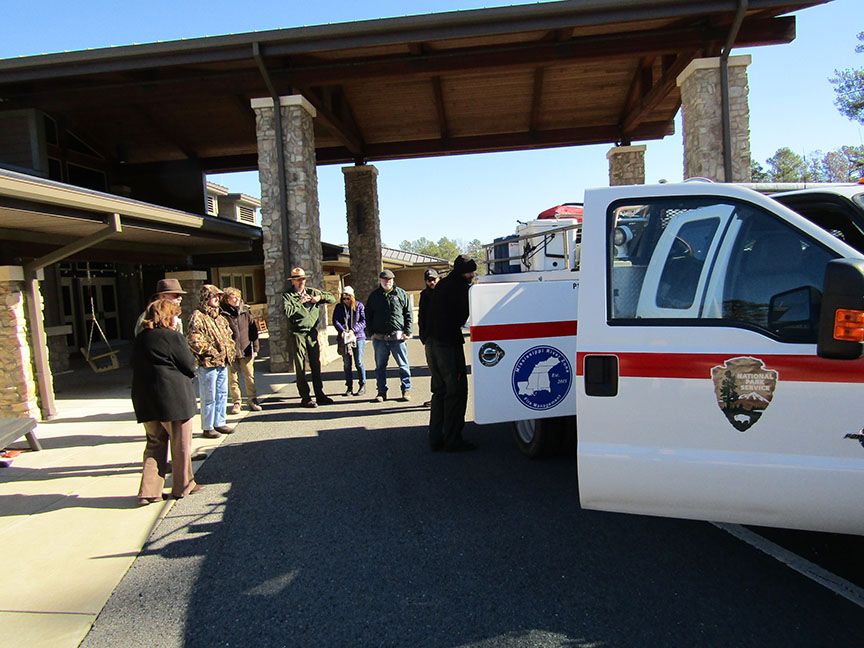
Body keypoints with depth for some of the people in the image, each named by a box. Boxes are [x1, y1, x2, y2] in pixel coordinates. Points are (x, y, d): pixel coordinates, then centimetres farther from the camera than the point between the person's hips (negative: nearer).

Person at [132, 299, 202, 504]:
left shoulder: (140, 339, 10)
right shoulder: (173, 337, -12)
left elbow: (139, 368, 16)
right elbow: (190, 367, -10)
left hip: (144, 399, 7)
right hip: (173, 397, -7)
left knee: (155, 443, 14)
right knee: (181, 443, 8)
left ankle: (149, 491, 10)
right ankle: (182, 486, 19)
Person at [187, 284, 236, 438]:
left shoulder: (218, 317, 16)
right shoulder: (198, 316, -11)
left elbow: (228, 334, 26)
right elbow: (193, 339, -20)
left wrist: (229, 351, 13)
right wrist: (210, 351, -16)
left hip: (223, 362, 8)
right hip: (208, 364, -8)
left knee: (222, 394, 15)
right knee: (209, 397, -1)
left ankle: (219, 423, 26)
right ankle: (208, 427, 9)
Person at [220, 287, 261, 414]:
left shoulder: (246, 311, 5)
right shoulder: (223, 314, -4)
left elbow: (253, 330, 8)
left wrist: (255, 348, 4)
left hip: (246, 350, 2)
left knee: (250, 377, 6)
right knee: (233, 378, 4)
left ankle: (252, 401, 17)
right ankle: (236, 402, 15)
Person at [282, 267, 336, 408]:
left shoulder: (312, 292, 12)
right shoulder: (287, 295, 0)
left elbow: (332, 299, 14)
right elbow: (287, 311, -17)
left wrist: (319, 297, -2)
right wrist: (300, 302, -13)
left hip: (312, 332, 4)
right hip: (297, 334, -4)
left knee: (316, 364, 8)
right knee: (300, 367, -1)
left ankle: (320, 395, 16)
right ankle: (305, 398, 5)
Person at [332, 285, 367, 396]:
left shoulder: (359, 306, 2)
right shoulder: (339, 307, 7)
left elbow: (364, 321, -4)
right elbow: (335, 321, -3)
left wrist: (353, 330, -17)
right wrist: (342, 330, -20)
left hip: (358, 337, -2)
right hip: (344, 338, 2)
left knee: (359, 362, -2)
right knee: (346, 364, 4)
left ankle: (362, 386, 8)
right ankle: (349, 387, 13)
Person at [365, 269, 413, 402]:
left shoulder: (401, 294, 6)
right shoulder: (374, 296, 10)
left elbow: (408, 314, 7)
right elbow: (368, 316, 13)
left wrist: (407, 332, -2)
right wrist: (371, 332, 3)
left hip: (397, 337, -2)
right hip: (379, 337, 2)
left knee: (403, 365, 3)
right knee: (380, 366, 7)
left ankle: (406, 390, 14)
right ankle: (382, 392, 17)